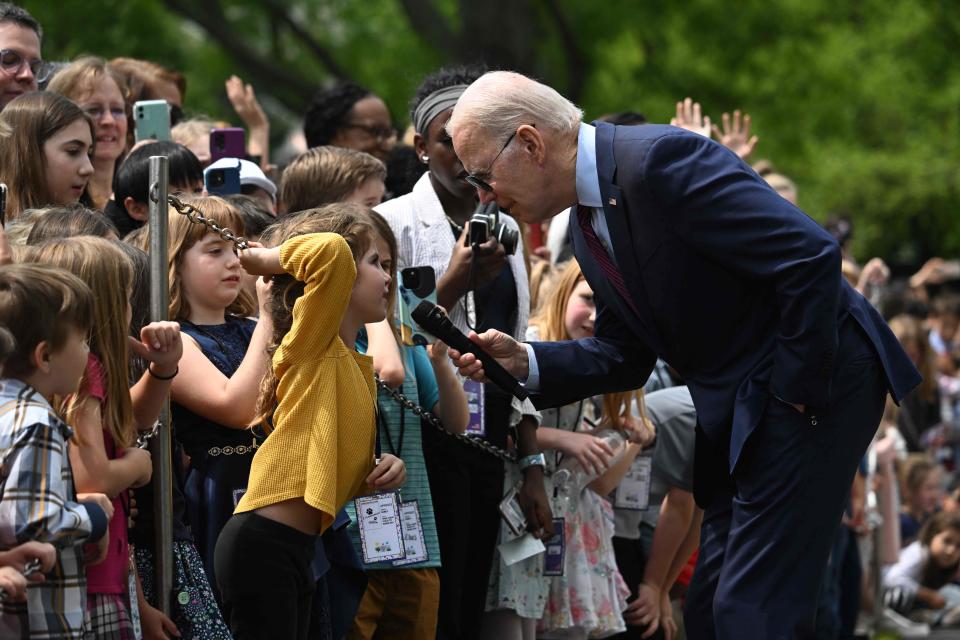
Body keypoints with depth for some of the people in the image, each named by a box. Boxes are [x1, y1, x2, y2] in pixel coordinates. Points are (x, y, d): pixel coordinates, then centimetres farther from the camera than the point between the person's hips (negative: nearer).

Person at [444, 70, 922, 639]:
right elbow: (625, 356, 16)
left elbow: (811, 256, -25)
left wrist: (799, 390, -19)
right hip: (735, 411, 10)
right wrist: (524, 361, -1)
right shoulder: (588, 227, 9)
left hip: (812, 385, -10)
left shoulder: (659, 160, -22)